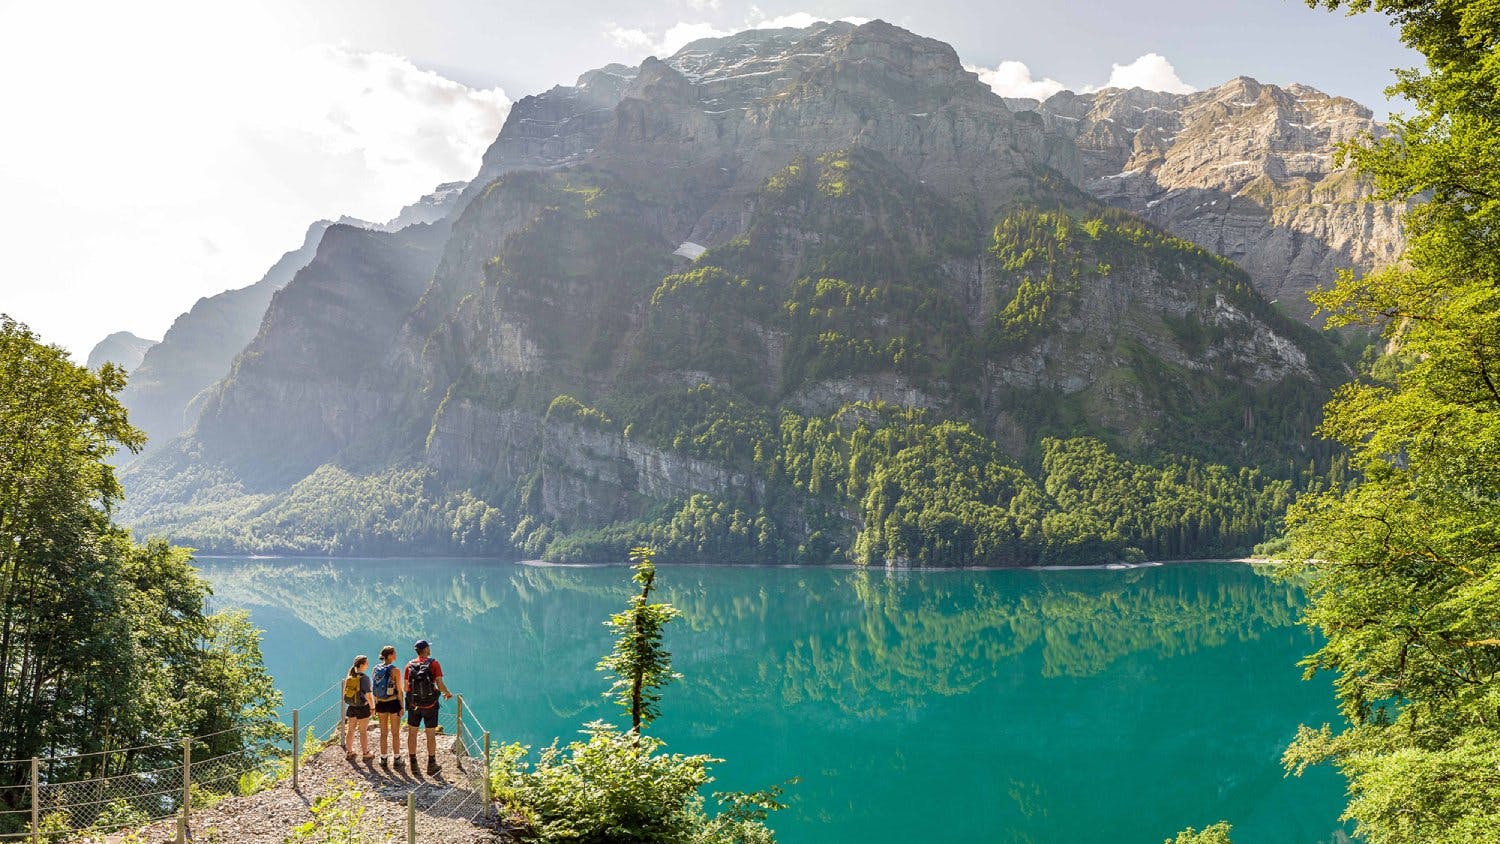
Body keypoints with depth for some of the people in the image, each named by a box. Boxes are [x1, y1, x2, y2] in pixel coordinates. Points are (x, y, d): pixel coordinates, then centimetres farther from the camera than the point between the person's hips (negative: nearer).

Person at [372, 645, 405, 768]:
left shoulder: (376, 669, 1)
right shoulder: (395, 670, -14)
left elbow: (375, 688, 7)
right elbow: (400, 690, -11)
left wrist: (375, 705, 15)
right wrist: (402, 707, -4)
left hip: (381, 703, 4)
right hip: (393, 703, -4)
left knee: (383, 733, 14)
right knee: (395, 733, 7)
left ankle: (383, 759, 19)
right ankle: (397, 759, 14)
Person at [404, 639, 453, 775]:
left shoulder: (410, 665, 0)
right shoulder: (434, 663, -9)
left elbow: (406, 687, 1)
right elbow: (440, 684, -15)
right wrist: (448, 693, 4)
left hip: (414, 705, 2)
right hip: (430, 705, -2)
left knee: (412, 733, 14)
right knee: (431, 735, 8)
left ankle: (413, 764, 17)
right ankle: (431, 765, 14)